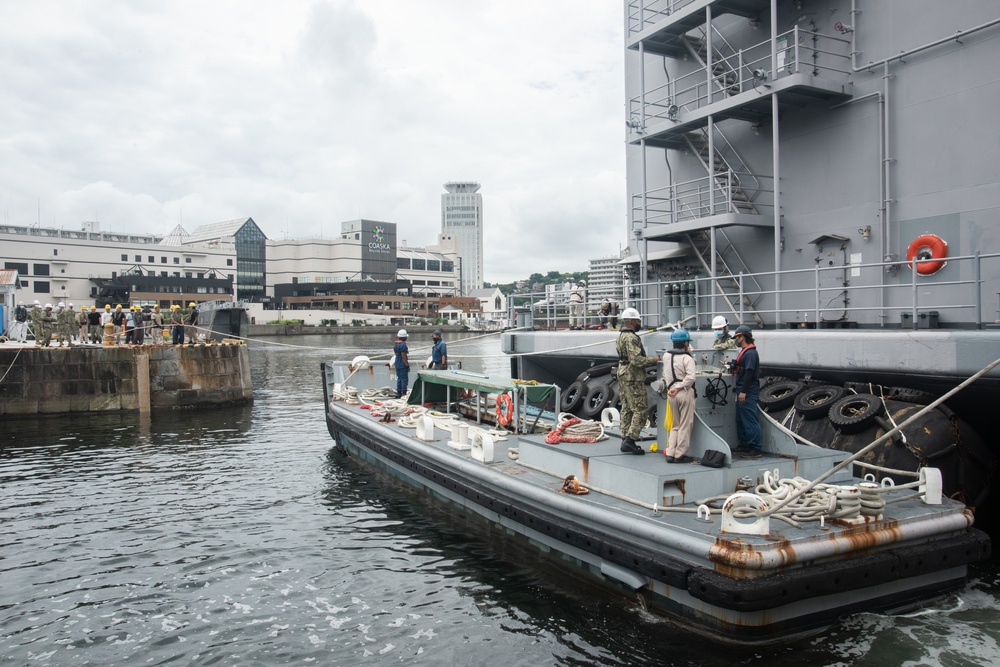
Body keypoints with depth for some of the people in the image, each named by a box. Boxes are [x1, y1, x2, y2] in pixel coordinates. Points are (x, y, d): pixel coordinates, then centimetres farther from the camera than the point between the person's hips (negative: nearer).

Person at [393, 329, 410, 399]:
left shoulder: (395, 344, 10)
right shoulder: (403, 344, -19)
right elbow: (404, 356, -21)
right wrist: (407, 365, -16)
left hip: (397, 364, 9)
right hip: (402, 365, -9)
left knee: (399, 378, 15)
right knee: (404, 379, -4)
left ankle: (398, 393, 18)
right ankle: (404, 394, -5)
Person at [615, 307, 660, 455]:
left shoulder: (621, 336, 15)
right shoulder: (631, 338, -18)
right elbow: (636, 359, -24)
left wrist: (647, 360, 18)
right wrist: (652, 360, -13)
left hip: (623, 375, 10)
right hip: (633, 378, -10)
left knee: (627, 409, 12)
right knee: (641, 410, -7)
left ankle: (625, 440, 15)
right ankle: (630, 440, -12)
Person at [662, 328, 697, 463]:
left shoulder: (667, 356, 6)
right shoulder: (687, 358, -12)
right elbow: (691, 377, -22)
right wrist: (679, 388, -16)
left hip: (671, 393, 6)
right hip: (685, 392, -6)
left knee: (675, 425, 17)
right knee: (685, 426, 4)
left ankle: (670, 453, 12)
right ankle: (680, 455, 7)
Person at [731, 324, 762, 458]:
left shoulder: (750, 353, -16)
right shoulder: (745, 351, 16)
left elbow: (749, 373, -23)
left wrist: (743, 391, -25)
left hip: (748, 393, -11)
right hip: (743, 392, 11)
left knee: (750, 421, -8)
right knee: (740, 420, 17)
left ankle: (756, 449, -4)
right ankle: (744, 445, 27)